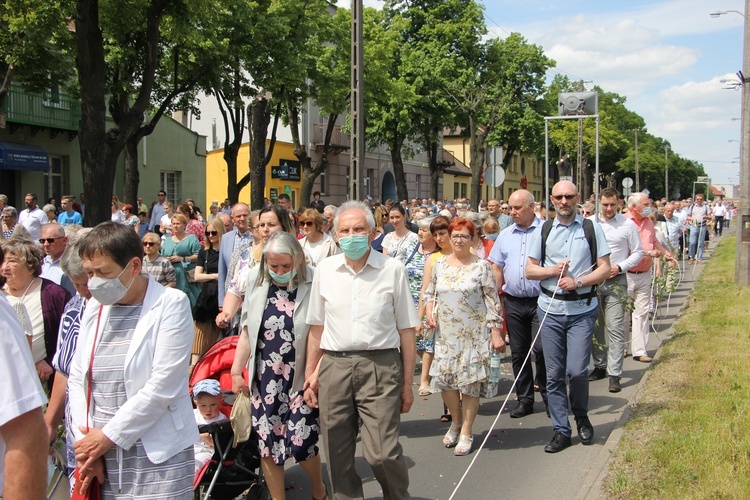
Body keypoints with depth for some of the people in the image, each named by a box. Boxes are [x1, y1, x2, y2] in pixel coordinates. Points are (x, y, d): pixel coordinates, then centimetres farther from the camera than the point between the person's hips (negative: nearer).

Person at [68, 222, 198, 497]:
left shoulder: (171, 304, -8)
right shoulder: (95, 306, 10)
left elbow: (162, 387, -14)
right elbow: (77, 379, 8)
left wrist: (109, 436, -10)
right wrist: (86, 444, -2)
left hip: (158, 456, -4)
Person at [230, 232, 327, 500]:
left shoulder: (314, 285, -12)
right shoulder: (257, 282, 3)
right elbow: (247, 331, 9)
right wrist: (236, 371, 10)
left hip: (300, 380, -4)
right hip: (264, 379, 4)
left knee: (301, 444, 0)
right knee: (266, 443, 9)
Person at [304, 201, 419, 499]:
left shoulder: (392, 270, 1)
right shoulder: (325, 270, 9)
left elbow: (406, 329, 2)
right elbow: (316, 327, 15)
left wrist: (407, 383, 0)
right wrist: (311, 373, 12)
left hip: (380, 366, -3)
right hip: (333, 366, 3)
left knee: (383, 454, -7)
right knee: (338, 457, 8)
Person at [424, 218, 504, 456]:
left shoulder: (482, 266, -4)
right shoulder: (440, 264, 7)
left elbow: (493, 301, -5)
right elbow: (430, 293, 17)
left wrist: (496, 332, -9)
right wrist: (430, 313, -1)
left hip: (474, 335, -3)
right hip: (446, 334, 4)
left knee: (471, 382, 1)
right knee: (443, 379, 2)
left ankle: (466, 432, 16)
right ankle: (456, 421, 28)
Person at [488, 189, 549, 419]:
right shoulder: (505, 235, 12)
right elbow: (497, 268, 15)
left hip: (540, 299, -5)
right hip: (513, 302, 5)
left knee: (541, 349, -9)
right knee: (518, 352, 9)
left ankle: (549, 397, 9)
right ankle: (524, 399, 20)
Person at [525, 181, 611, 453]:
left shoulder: (592, 228, 2)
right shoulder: (542, 231, 7)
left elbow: (605, 268, -1)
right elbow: (530, 270, 8)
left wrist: (578, 282, -15)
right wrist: (553, 271, -10)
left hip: (582, 310, -2)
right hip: (550, 310, 2)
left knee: (577, 370, -9)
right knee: (554, 373, 4)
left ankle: (581, 415, 20)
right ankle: (561, 430, 14)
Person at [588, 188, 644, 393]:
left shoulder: (628, 225, -1)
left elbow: (638, 252, 3)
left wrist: (619, 267, -10)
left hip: (616, 281, -3)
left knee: (615, 328, -9)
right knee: (595, 326, 12)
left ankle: (614, 374, -8)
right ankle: (600, 366, 26)